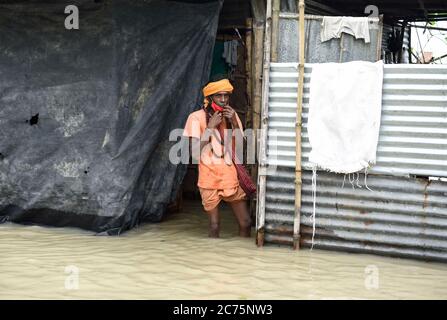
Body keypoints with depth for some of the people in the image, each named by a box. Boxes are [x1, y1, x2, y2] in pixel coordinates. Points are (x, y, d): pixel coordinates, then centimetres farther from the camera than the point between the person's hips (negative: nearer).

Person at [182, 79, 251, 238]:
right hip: (210, 177, -4)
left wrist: (234, 122, -10)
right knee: (215, 225, 1)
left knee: (246, 222, 5)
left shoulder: (232, 115, 7)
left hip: (231, 176, 4)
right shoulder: (197, 117, -7)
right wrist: (210, 127, -16)